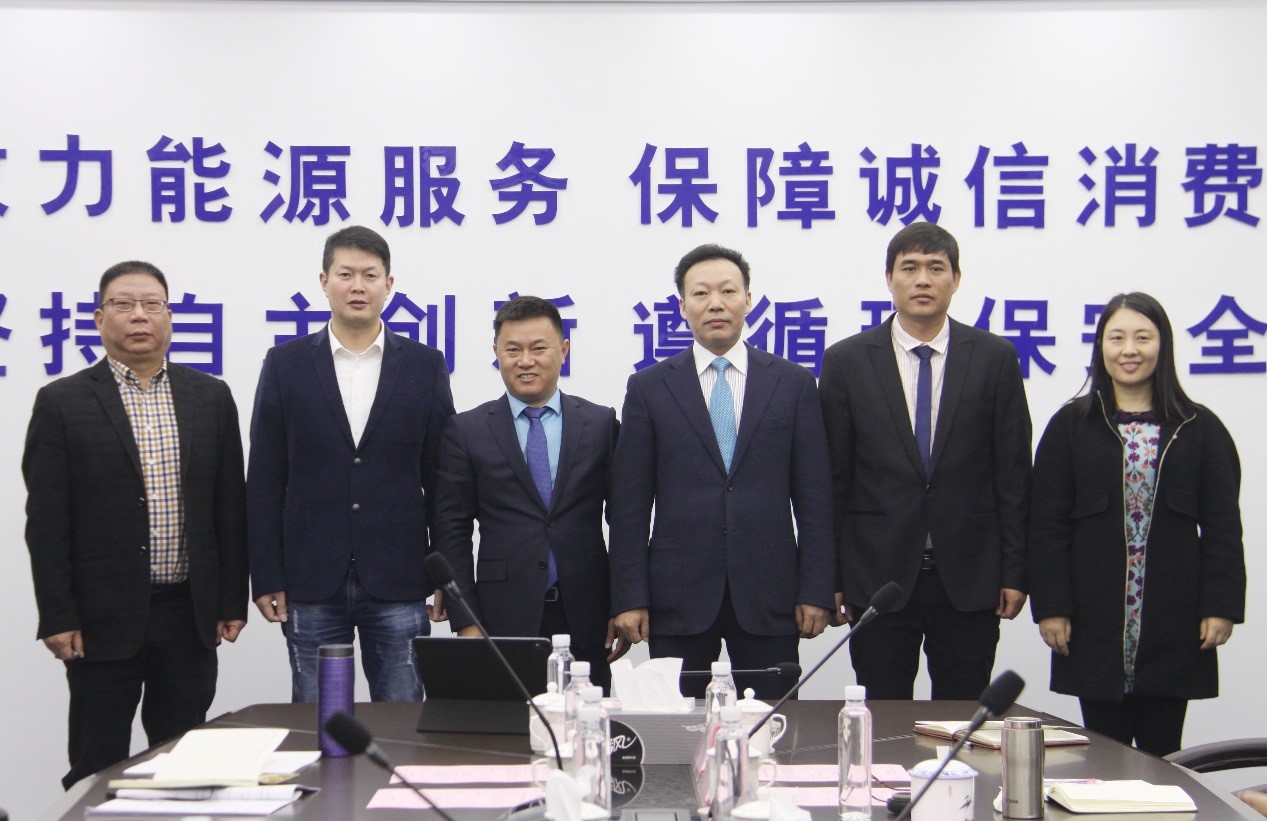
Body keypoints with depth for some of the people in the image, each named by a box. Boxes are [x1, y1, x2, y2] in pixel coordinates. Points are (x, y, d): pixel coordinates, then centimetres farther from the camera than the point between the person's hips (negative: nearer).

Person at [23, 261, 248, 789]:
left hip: (191, 616, 3)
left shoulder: (210, 398, 7)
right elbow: (46, 521, -4)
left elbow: (229, 507, 9)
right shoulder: (62, 403, -1)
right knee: (97, 768, 5)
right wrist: (58, 618, -8)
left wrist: (232, 602, 5)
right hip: (103, 620, -2)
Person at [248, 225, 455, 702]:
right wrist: (266, 577, -2)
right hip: (312, 585, 0)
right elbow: (264, 480, 3)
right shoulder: (286, 364, 5)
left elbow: (442, 478, 6)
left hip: (398, 585, 0)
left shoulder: (424, 366, 5)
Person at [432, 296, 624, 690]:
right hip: (505, 618, -1)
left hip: (586, 621, 1)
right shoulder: (466, 431, 5)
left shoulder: (601, 424, 7)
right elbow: (452, 530, 3)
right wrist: (465, 621, -4)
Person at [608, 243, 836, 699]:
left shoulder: (794, 383, 7)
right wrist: (629, 598, -3)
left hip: (768, 597, 0)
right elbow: (629, 503, 3)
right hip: (678, 597, 0)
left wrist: (816, 592, -2)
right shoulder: (649, 388, 6)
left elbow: (814, 497, 5)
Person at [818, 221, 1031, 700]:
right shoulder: (846, 361, 2)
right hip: (878, 577, 0)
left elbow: (1013, 474, 3)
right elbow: (833, 478, 2)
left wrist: (1014, 571, 0)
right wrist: (830, 576, 0)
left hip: (969, 576, 0)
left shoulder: (995, 358, 3)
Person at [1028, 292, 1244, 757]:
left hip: (1174, 623, 0)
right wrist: (1051, 606, -5)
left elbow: (1223, 526, 4)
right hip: (1096, 622, 0)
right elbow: (1047, 524, 1)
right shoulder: (1070, 426, 4)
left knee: (1162, 753, 6)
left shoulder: (1199, 430, 5)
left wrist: (1221, 605, -4)